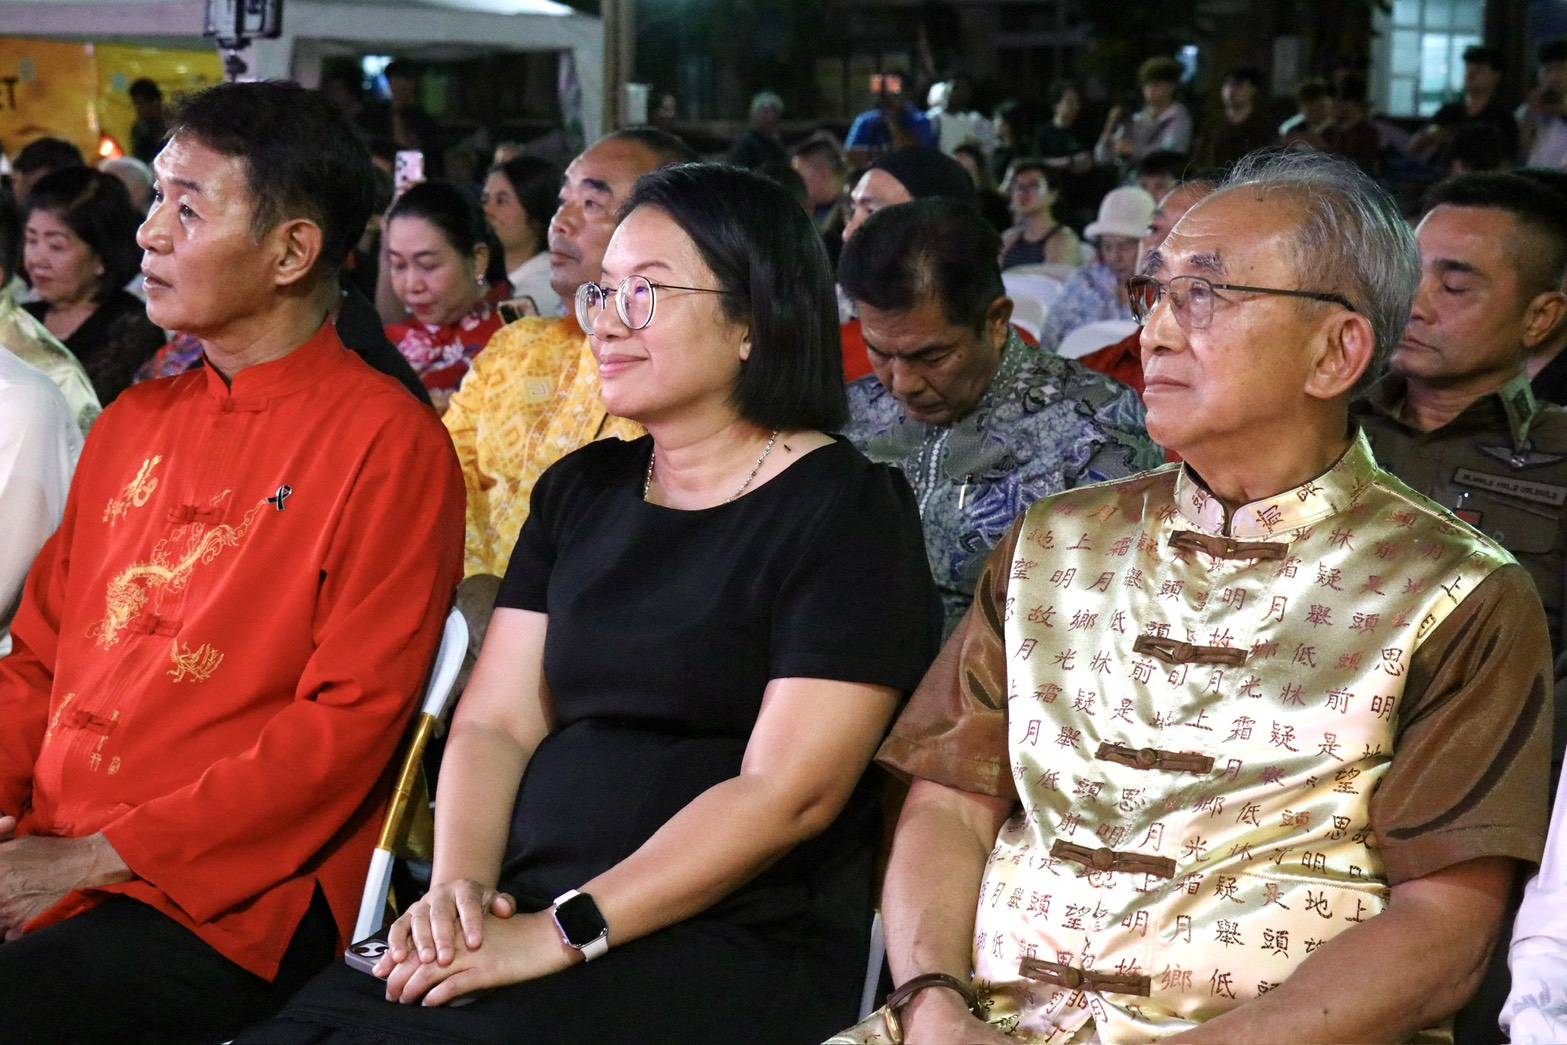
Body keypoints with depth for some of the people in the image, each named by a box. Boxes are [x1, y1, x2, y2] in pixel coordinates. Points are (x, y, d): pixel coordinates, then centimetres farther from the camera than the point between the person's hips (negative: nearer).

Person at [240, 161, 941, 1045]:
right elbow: (495, 722, 11)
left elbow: (788, 792, -12)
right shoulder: (581, 490, 17)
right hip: (524, 917, 6)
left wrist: (567, 932, -18)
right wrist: (459, 884, -8)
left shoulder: (846, 509, -3)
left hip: (735, 949, -6)